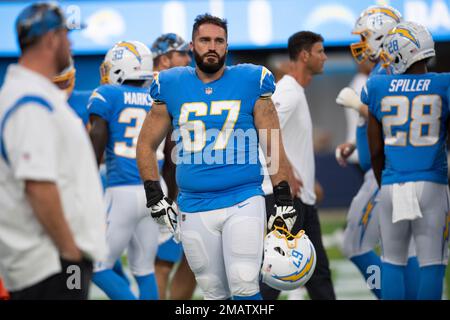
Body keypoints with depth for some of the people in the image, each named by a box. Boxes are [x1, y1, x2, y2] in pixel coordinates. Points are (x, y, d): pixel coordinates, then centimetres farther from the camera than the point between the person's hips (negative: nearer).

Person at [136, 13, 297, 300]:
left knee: (245, 286, -14)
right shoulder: (172, 87, 6)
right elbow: (146, 145, 16)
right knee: (215, 293, 8)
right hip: (194, 209, 2)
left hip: (243, 200, -2)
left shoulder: (250, 83, 1)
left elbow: (274, 147, 5)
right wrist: (155, 199, 7)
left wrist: (284, 203, 1)